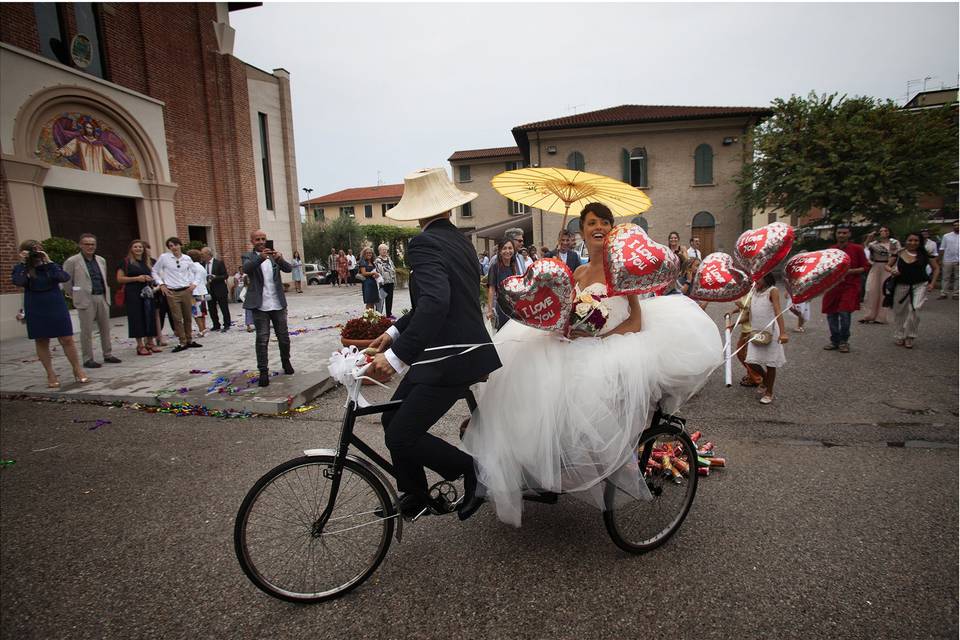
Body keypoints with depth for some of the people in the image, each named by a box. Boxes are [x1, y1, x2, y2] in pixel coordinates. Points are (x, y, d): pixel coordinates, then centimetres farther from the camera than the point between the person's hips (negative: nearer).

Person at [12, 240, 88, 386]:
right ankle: (51, 375, 16)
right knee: (41, 342, 7)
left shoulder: (50, 266, 1)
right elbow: (18, 282, -20)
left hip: (57, 308, 0)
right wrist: (23, 263, -16)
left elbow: (65, 278, -16)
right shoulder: (21, 268, 0)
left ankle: (78, 370, 10)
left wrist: (49, 262, -18)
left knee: (67, 340, -1)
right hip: (36, 311, 0)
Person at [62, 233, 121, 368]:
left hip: (102, 298, 5)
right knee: (87, 330, -1)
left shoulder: (101, 260, 13)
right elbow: (66, 281, 2)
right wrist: (76, 296, 7)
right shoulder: (72, 261, -3)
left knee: (105, 328, 9)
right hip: (86, 299, -5)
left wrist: (106, 295, 14)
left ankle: (108, 354, 19)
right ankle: (88, 359, 5)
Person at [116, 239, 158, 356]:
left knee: (150, 317, 4)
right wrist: (136, 278, -14)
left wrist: (150, 279, 3)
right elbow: (120, 279, -3)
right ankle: (140, 345, 0)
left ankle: (150, 342, 12)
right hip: (133, 293, -5)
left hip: (148, 292, 5)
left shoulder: (148, 261, 15)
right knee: (137, 318, -3)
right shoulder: (126, 262, 1)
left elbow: (153, 274, 26)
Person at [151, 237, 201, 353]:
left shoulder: (187, 258, 4)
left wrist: (194, 283, 6)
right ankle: (183, 342, 5)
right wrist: (161, 284, -1)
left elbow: (193, 272, 19)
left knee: (188, 317, 8)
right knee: (177, 318, -1)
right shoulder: (164, 257, -2)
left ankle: (189, 340, 18)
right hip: (172, 292, -2)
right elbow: (154, 271, 7)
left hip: (186, 291, 2)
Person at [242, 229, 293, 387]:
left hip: (278, 304, 3)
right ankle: (263, 371, 5)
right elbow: (246, 269, -19)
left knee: (284, 337, 10)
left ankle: (286, 362, 31)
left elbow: (289, 269, -4)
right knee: (262, 340, -1)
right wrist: (260, 257, -38)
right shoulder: (249, 256, 3)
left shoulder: (274, 255, 10)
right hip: (260, 305, -2)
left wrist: (280, 259, -26)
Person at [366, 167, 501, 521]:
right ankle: (413, 496, 30)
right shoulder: (459, 240, 14)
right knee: (394, 419, 16)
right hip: (465, 347, 9)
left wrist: (397, 356, -31)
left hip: (452, 359, -9)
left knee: (401, 437, -4)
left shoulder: (425, 244, -15)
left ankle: (476, 472, 11)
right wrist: (395, 332, 18)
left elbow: (435, 302, -31)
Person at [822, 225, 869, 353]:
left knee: (844, 313, -14)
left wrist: (849, 271, -13)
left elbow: (865, 267, 1)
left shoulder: (857, 249, 1)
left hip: (850, 286, -4)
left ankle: (844, 341, 3)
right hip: (832, 286, 4)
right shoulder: (830, 250, 10)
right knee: (831, 314, 3)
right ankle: (835, 341, 18)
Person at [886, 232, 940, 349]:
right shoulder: (899, 253, 0)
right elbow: (888, 266, 11)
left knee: (914, 310, -16)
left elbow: (936, 268, 9)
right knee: (899, 312, 10)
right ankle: (899, 336, 28)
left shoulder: (925, 254, -1)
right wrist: (892, 271, -12)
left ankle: (910, 337, 1)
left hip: (920, 285, -1)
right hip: (901, 285, 2)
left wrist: (932, 283, 0)